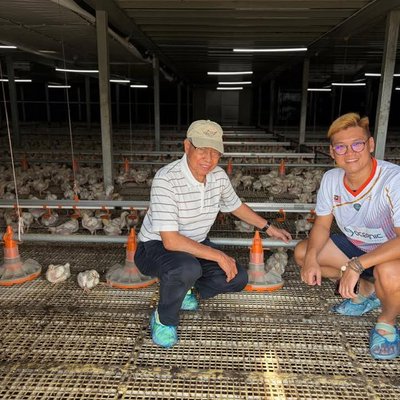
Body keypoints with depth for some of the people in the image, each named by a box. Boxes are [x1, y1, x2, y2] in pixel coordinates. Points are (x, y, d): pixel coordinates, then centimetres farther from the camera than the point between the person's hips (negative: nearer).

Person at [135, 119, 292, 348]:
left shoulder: (219, 176, -7)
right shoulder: (166, 180, -29)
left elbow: (236, 206, 14)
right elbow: (170, 241, -32)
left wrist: (269, 228, 20)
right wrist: (218, 255, -28)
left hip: (196, 245, 7)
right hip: (156, 247, -6)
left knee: (238, 279, -6)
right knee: (188, 268, -38)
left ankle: (182, 291, 16)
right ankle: (164, 320, -7)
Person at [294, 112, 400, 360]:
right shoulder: (331, 179, -12)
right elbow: (322, 225, -4)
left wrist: (356, 265, -42)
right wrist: (311, 257, -22)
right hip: (356, 245, 6)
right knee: (302, 252, -5)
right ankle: (366, 290, 14)